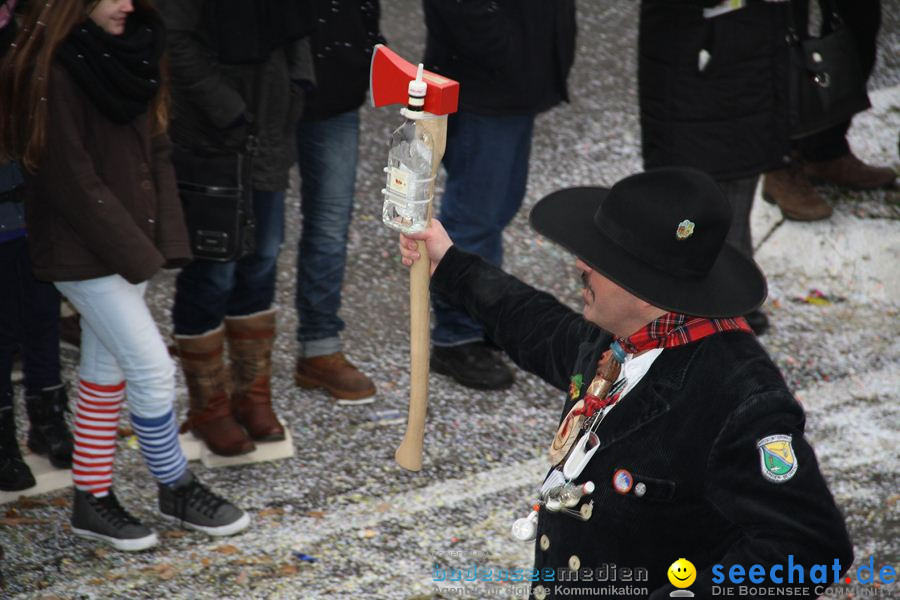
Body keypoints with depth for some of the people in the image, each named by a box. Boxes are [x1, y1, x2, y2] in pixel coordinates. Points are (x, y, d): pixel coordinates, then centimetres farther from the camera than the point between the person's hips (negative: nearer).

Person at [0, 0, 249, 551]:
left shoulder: (128, 56, 3)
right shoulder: (53, 73, -19)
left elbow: (155, 152, 8)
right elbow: (71, 181, -18)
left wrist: (163, 236, -1)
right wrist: (134, 250, -15)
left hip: (126, 244, 7)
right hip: (84, 253, -7)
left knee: (107, 372, 14)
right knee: (153, 370, -3)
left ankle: (93, 501, 24)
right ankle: (177, 490, 16)